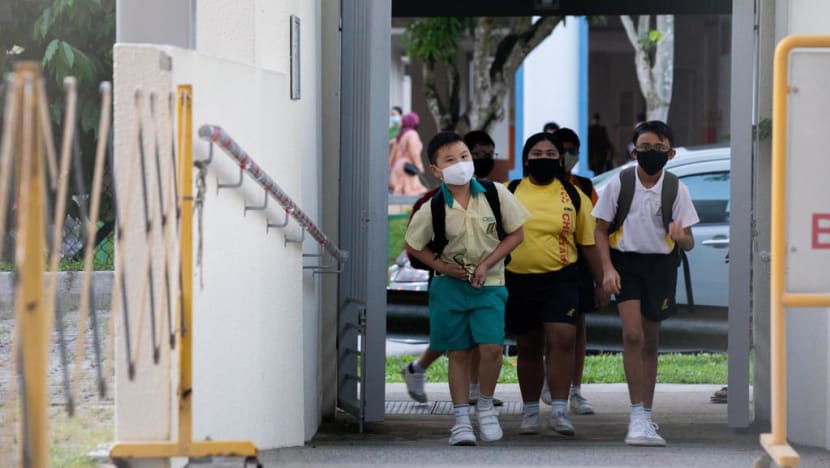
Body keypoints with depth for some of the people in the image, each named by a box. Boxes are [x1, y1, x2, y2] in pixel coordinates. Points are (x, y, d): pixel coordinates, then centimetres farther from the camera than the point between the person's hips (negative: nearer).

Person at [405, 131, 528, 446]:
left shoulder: (496, 194, -9)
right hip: (450, 286, 0)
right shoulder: (433, 208, -10)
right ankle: (461, 419, 15)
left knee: (491, 347, -14)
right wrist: (441, 265, -10)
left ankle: (485, 405, 11)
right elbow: (413, 246, 4)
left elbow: (516, 233, 0)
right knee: (458, 353, 4)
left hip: (488, 284, 0)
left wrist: (487, 264, -8)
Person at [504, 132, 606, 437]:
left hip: (561, 278, -1)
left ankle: (559, 410, -15)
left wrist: (601, 282, 11)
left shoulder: (573, 196, 5)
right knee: (528, 349, 10)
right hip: (519, 280, 1)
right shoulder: (509, 193, 5)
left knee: (563, 340, -17)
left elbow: (588, 242, 11)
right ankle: (530, 411, 22)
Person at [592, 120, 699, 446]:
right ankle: (638, 415, -16)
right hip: (626, 262, -2)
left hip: (660, 264, 2)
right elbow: (601, 230, 1)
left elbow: (688, 244, -2)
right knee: (632, 335, -16)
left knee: (650, 342, 10)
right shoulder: (619, 185, -6)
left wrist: (681, 236, -26)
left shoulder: (676, 190, -3)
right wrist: (608, 268, -11)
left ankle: (646, 415, 20)